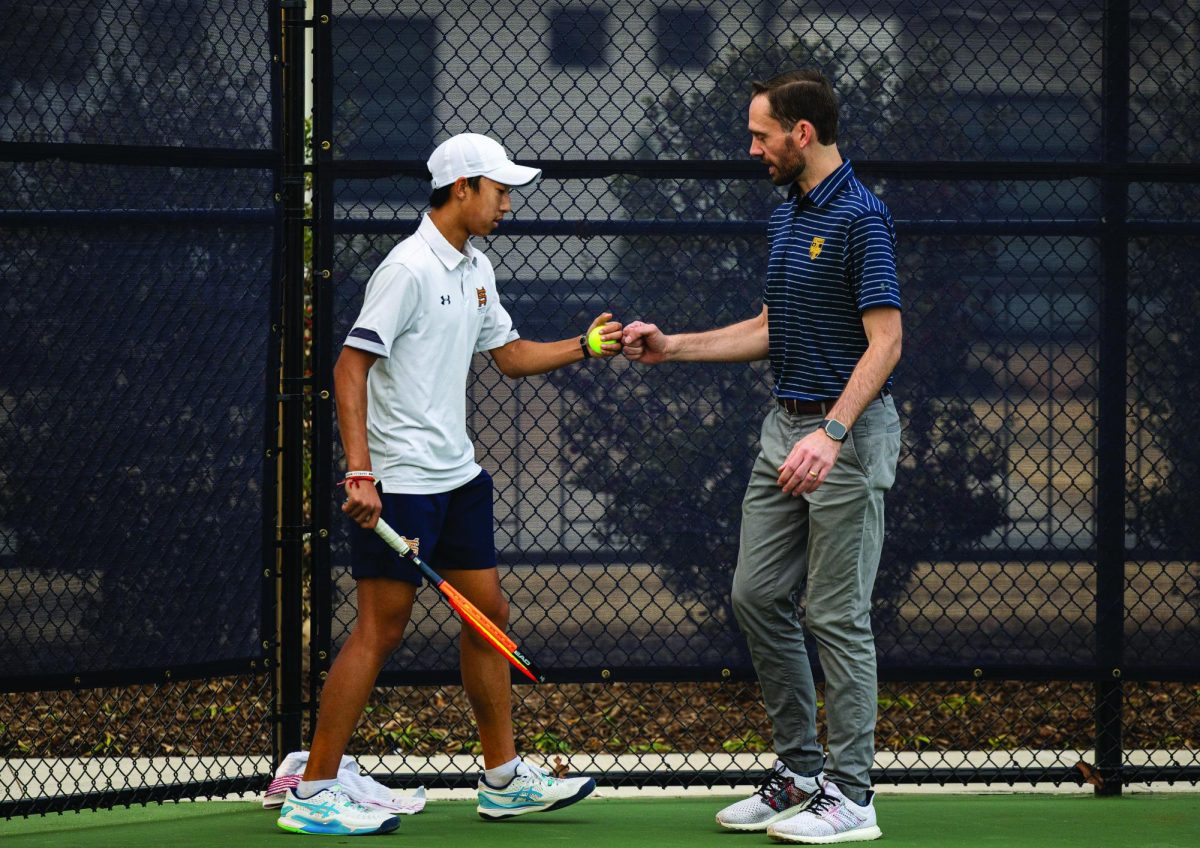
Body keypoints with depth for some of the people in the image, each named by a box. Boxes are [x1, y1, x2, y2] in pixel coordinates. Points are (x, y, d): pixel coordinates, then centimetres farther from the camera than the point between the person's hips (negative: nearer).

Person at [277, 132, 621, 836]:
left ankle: (504, 779, 22)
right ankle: (311, 795, -3)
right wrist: (359, 471, -24)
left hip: (458, 474, 9)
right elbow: (350, 367, -18)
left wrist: (585, 347, 9)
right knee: (380, 630, -8)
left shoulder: (476, 269, 12)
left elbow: (511, 355, 24)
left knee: (488, 613, 12)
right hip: (400, 482, -9)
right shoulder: (410, 268, -16)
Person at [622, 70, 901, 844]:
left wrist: (830, 432, -32)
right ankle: (799, 773, 17)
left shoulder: (861, 217, -16)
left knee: (838, 615, -6)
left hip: (847, 433, -9)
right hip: (787, 426, 9)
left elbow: (884, 341, -22)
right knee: (757, 595, 9)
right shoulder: (788, 216, 13)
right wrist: (673, 347, 18)